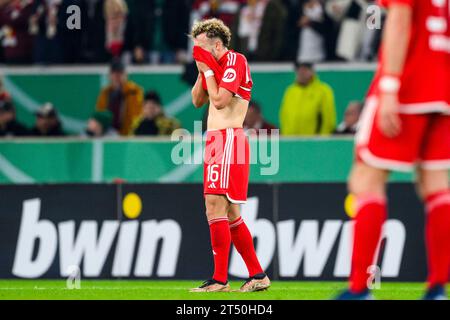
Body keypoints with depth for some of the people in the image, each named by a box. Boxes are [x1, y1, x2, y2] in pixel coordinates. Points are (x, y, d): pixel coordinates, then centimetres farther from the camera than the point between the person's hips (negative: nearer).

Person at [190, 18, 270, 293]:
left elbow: (220, 100, -18)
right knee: (230, 214, 11)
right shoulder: (218, 65, 19)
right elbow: (197, 101, 21)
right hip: (217, 140, 10)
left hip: (228, 139, -10)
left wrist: (208, 70, -7)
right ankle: (258, 275, 15)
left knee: (215, 207, -16)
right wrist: (203, 72, 9)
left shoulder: (235, 61, -9)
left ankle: (220, 280, -18)